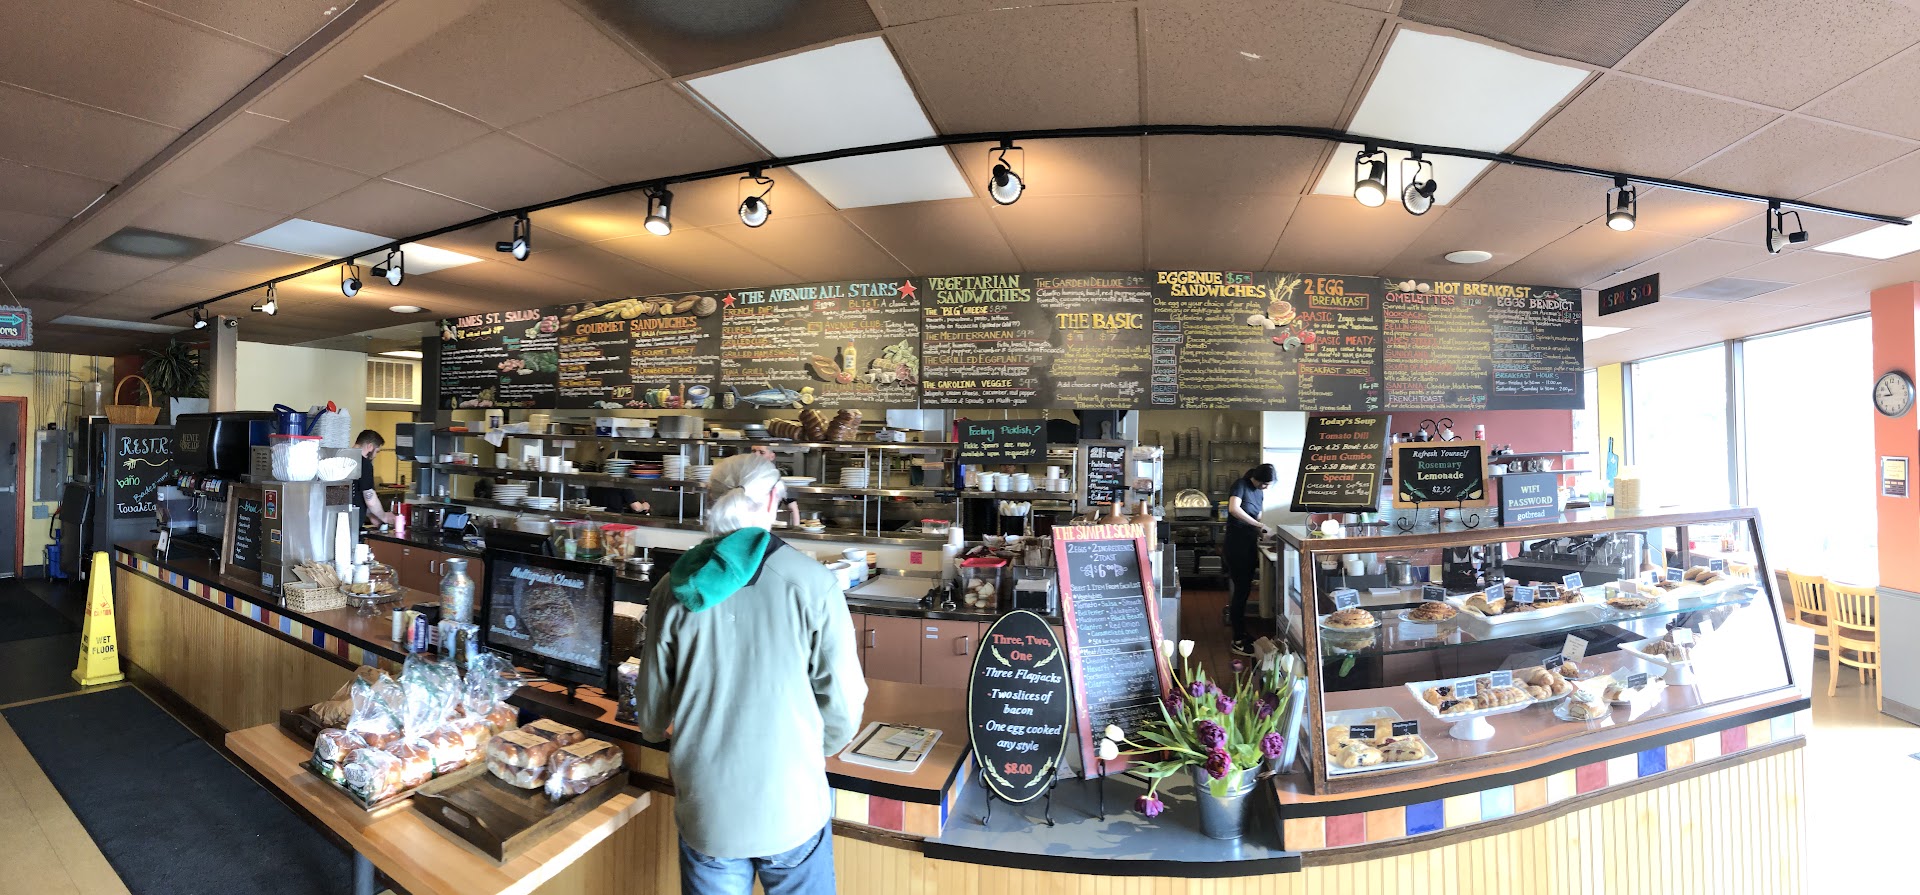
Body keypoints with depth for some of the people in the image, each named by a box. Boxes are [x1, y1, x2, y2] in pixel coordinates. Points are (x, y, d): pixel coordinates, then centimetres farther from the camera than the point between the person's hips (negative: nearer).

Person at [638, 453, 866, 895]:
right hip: (791, 810, -2)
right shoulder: (812, 584, -17)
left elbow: (651, 716, 3)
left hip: (705, 814, 3)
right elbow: (843, 703, -12)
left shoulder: (674, 591, -8)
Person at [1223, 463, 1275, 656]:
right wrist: (1258, 524, -24)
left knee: (1245, 589, 14)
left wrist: (1259, 531, -1)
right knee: (1241, 590, -5)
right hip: (1237, 544, -8)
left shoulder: (1260, 491, 11)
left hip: (1250, 544, 8)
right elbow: (1234, 509, -28)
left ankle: (1241, 632, 26)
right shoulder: (1241, 485, -11)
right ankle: (1238, 640, 3)